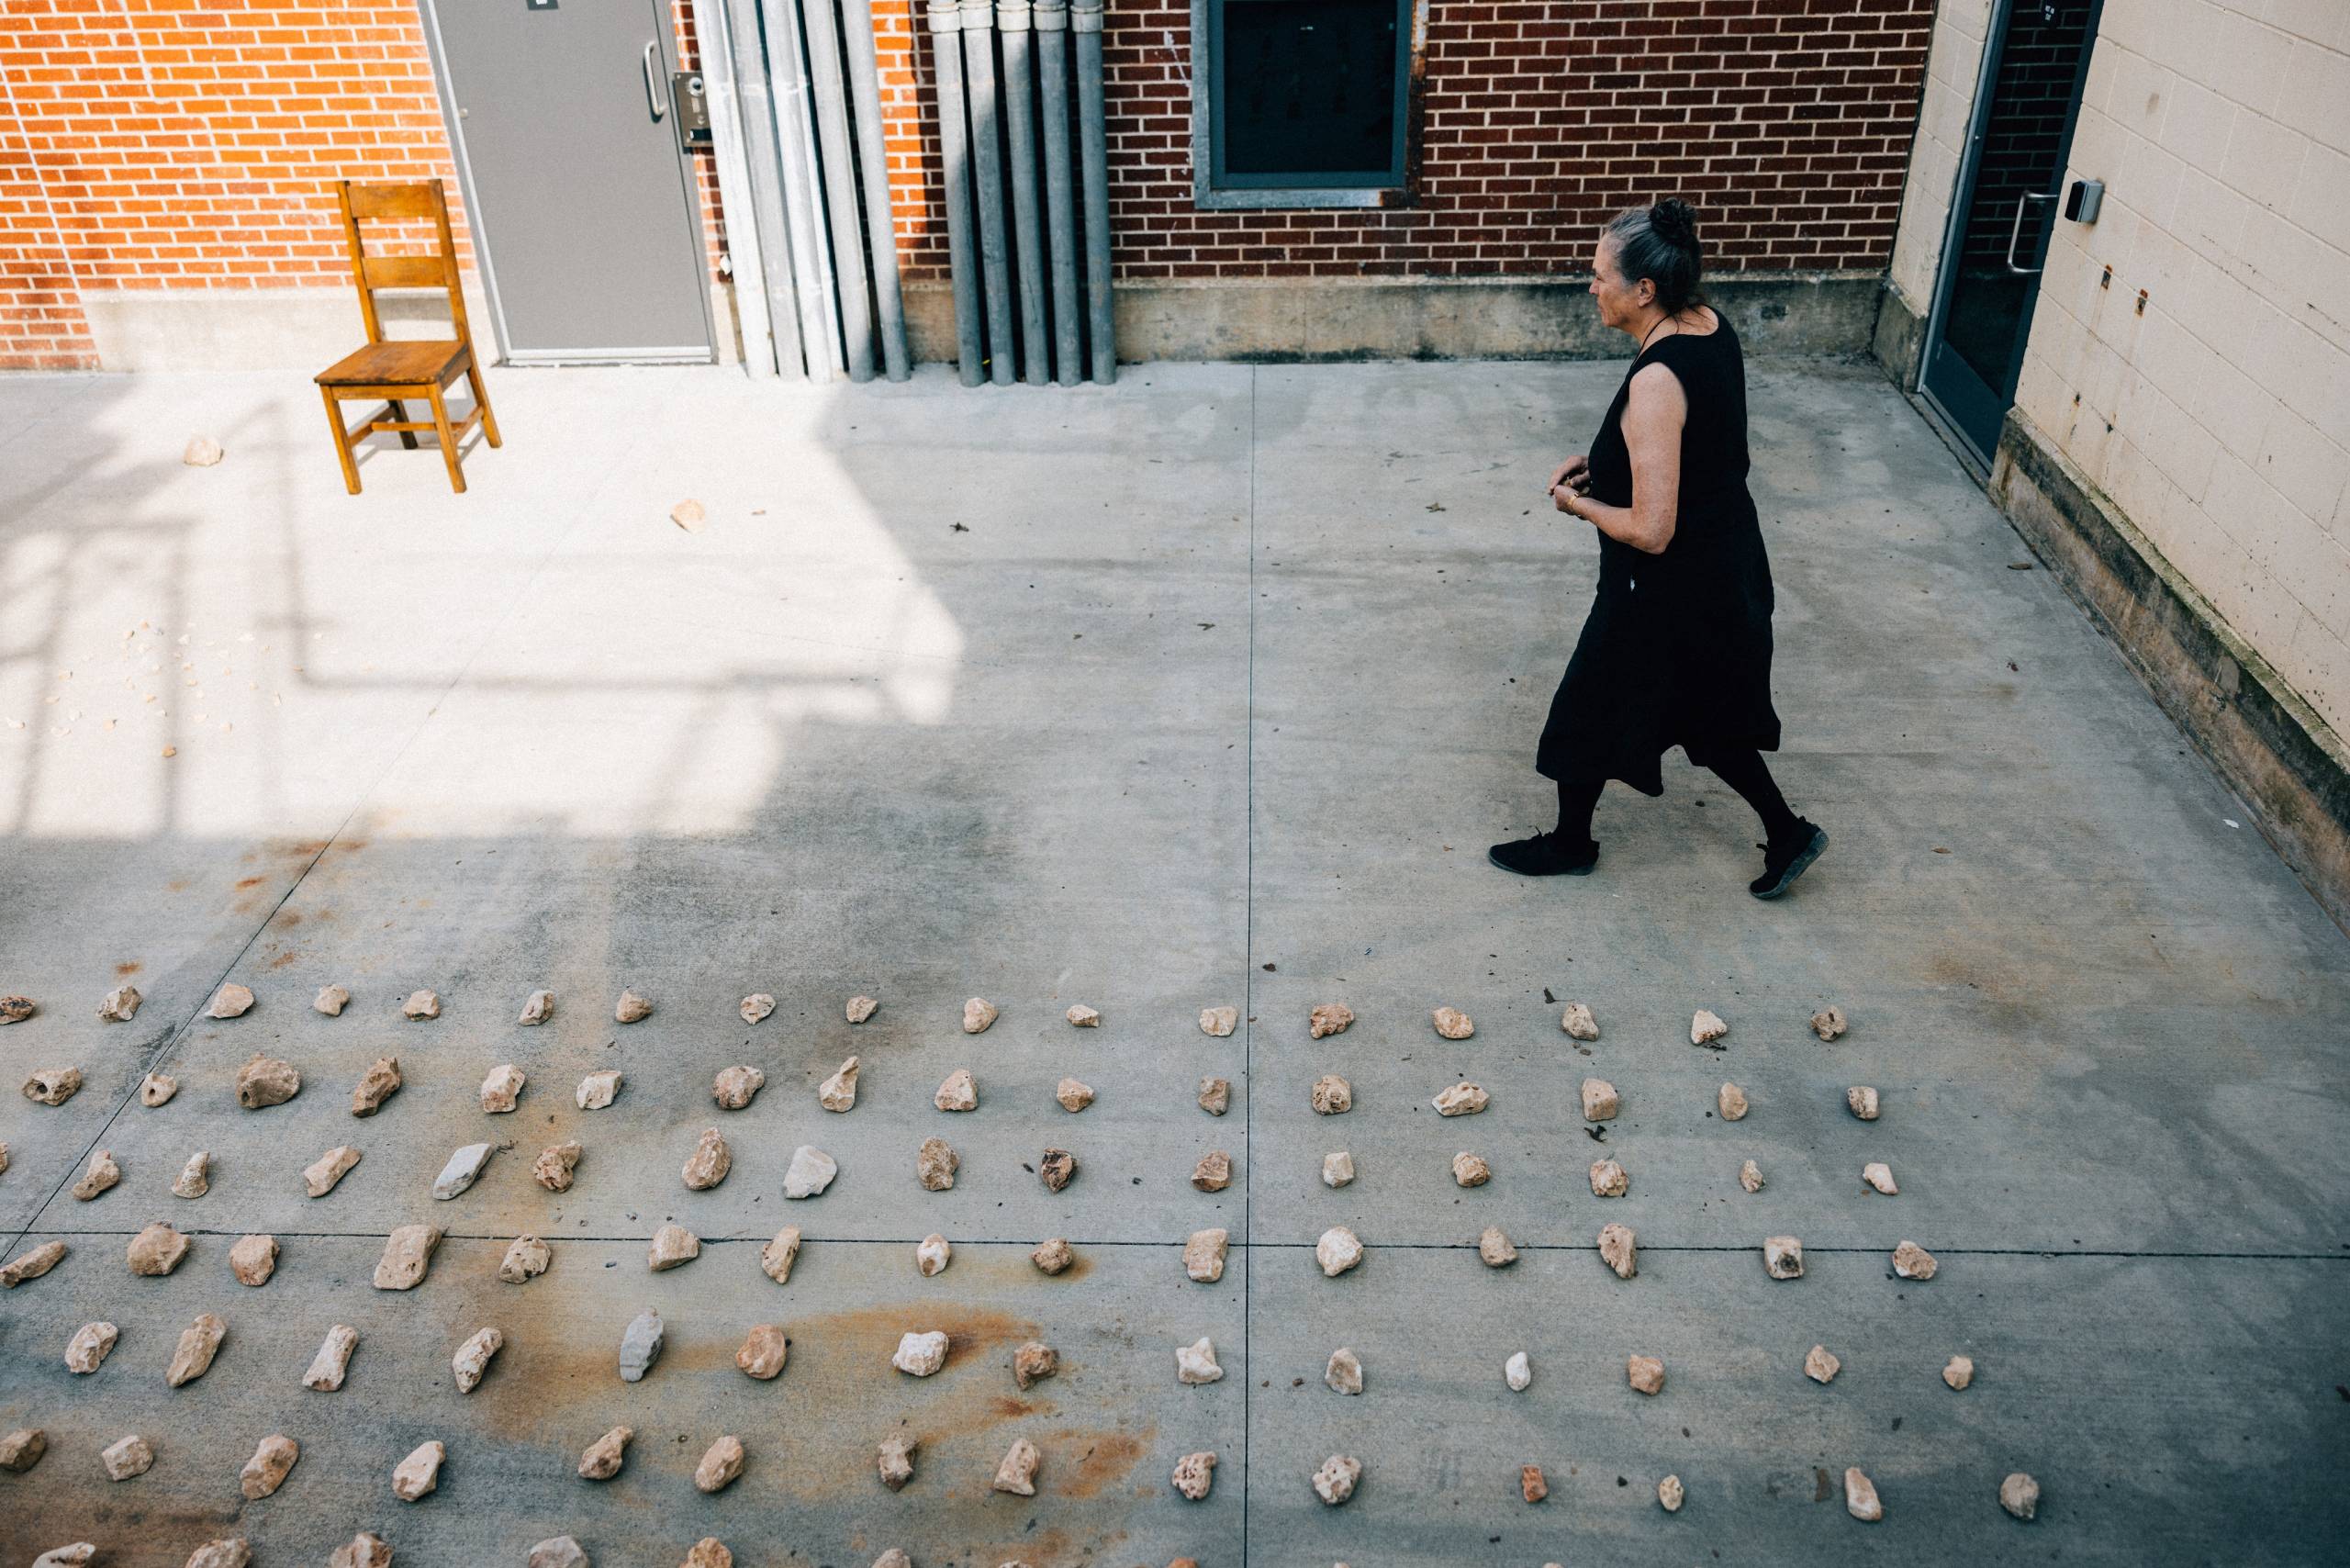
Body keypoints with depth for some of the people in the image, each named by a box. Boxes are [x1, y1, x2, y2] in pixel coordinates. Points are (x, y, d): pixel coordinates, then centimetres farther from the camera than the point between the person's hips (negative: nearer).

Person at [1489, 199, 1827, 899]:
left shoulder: (1657, 381, -31)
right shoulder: (1710, 327, -3)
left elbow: (1650, 531, -29)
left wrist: (1579, 503, -12)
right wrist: (1602, 462, 5)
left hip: (1670, 590, -9)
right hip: (1724, 571, 9)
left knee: (1593, 707, 14)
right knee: (1704, 710, 26)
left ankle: (1571, 843, 36)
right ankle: (1786, 833, 36)